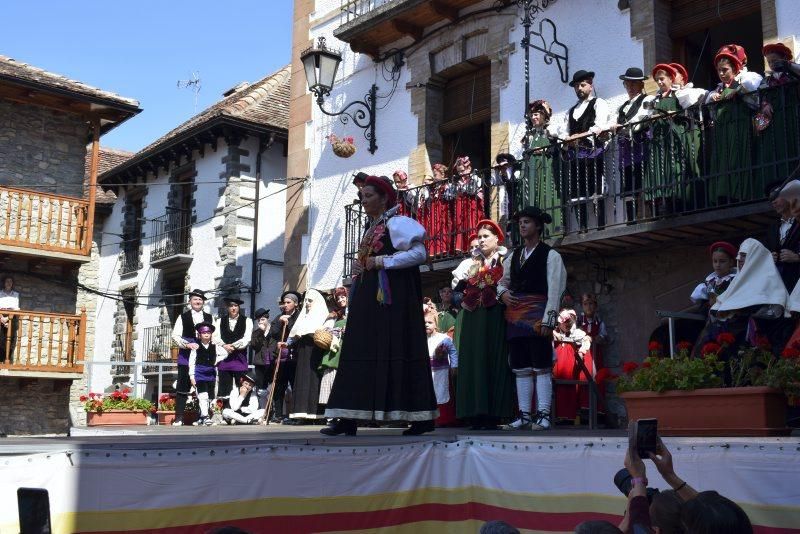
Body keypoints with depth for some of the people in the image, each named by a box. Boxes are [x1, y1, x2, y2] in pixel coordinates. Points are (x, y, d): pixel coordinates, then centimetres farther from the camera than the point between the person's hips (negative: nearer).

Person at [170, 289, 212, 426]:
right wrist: (187, 344, -16)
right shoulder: (183, 317, 7)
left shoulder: (209, 318, 14)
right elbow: (175, 336, -1)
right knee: (182, 387, -2)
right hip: (186, 357, -2)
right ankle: (179, 418, 1)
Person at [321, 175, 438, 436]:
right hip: (368, 298, 9)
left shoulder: (396, 223, -5)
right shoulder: (370, 229, 21)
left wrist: (382, 262, -16)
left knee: (396, 350, -9)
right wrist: (359, 269, 7)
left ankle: (422, 416, -2)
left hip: (391, 296, -9)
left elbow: (419, 253, -16)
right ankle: (347, 418, 3)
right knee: (360, 353, 3)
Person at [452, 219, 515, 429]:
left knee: (494, 362, -6)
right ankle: (476, 413, 1)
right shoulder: (471, 262, 18)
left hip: (495, 319, -4)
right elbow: (456, 286, 10)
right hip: (473, 318, 4)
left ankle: (493, 414, -5)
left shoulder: (505, 261, 5)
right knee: (474, 362, 0)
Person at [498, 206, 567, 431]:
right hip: (515, 316, 6)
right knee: (521, 368, 8)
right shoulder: (513, 255, 18)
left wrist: (548, 320, -17)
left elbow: (554, 290, -8)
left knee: (542, 367, -6)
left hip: (537, 315, -6)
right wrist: (503, 292, 2)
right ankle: (524, 415, 13)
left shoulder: (551, 255, -1)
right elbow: (503, 281, 26)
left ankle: (543, 415, -4)